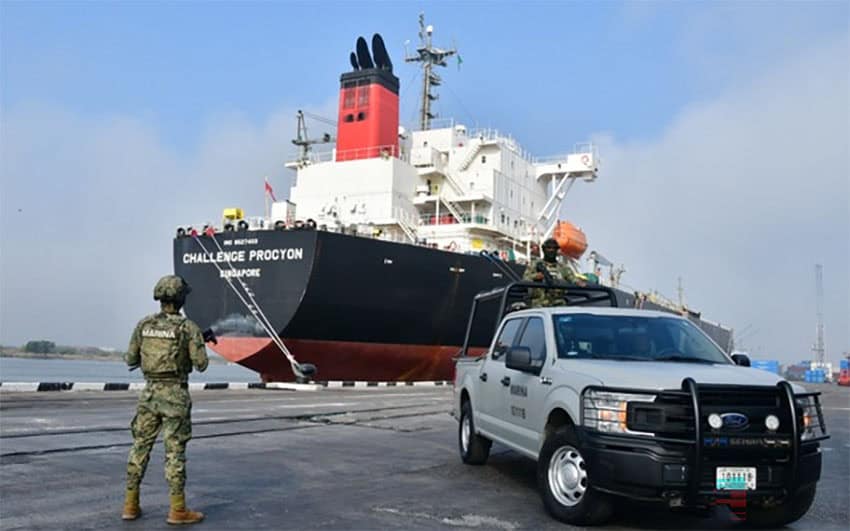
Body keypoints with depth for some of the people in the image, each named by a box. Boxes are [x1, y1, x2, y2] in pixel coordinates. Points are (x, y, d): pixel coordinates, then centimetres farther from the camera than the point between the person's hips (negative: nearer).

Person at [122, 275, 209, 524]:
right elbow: (201, 364, -9)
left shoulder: (144, 324, 3)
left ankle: (131, 505, 16)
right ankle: (177, 510, 2)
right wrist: (198, 345, 12)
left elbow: (131, 360, 9)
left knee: (140, 448, 12)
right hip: (175, 395, -4)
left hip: (149, 393, 4)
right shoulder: (188, 327, -10)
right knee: (175, 452, -1)